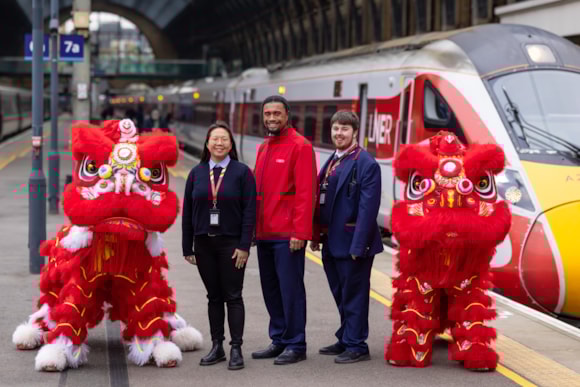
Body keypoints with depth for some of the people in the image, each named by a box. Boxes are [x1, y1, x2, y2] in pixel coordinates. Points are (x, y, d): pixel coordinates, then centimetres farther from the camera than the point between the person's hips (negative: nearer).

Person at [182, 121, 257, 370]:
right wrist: (187, 247, 4)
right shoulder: (197, 173, 7)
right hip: (204, 244, 3)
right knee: (214, 297, 9)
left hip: (231, 244, -3)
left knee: (233, 297, -1)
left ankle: (236, 349, 2)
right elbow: (187, 212, 8)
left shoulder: (242, 172, -3)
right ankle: (217, 347, 15)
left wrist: (244, 246, -13)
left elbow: (249, 211, -6)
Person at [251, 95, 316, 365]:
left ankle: (295, 346, 4)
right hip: (264, 234, 8)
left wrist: (300, 232, -18)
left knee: (291, 289, -3)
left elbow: (305, 192, -14)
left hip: (288, 235, -8)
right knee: (270, 289, 12)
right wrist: (253, 227, 14)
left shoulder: (300, 146, -8)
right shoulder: (263, 148, 17)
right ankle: (279, 341, 21)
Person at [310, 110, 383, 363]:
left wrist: (358, 245, -21)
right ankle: (345, 340, 29)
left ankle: (356, 346, 8)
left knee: (353, 295, 0)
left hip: (352, 243, -8)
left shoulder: (366, 164, -13)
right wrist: (317, 235, 11)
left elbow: (368, 208, -18)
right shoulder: (331, 162, 13)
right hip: (332, 243, 8)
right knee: (341, 295, 18)